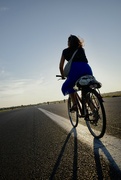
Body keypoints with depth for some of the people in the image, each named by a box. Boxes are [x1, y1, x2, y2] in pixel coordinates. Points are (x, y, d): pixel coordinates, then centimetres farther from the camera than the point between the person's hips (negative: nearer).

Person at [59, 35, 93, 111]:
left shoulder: (65, 51, 22)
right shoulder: (82, 49, 29)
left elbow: (61, 66, 22)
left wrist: (63, 76, 37)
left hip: (76, 69, -3)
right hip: (87, 69, 4)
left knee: (67, 86, 20)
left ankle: (75, 104, 2)